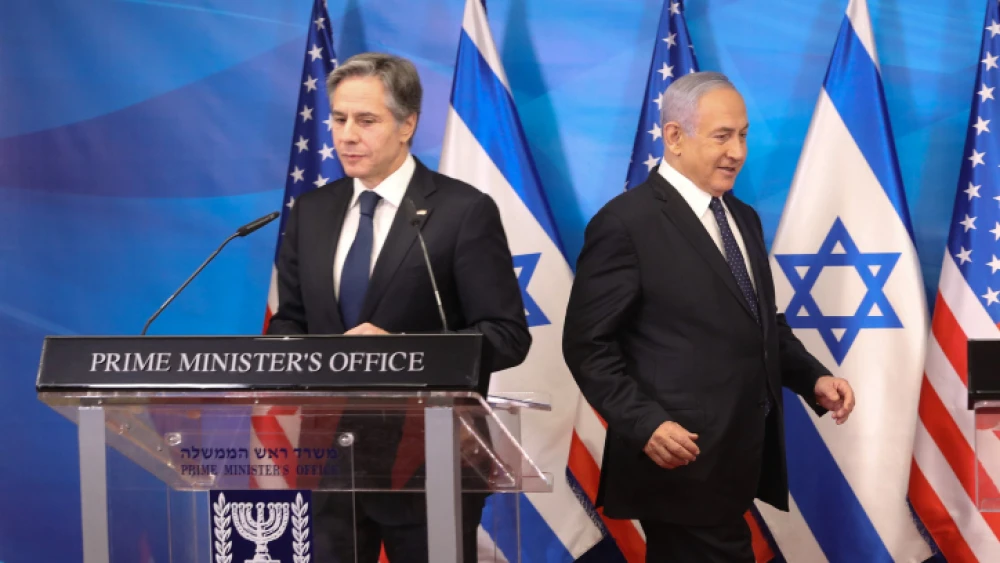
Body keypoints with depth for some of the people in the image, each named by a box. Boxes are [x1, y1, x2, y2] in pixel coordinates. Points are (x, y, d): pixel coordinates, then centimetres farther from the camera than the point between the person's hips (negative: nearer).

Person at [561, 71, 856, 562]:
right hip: (682, 461, -8)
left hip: (740, 457, 8)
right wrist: (645, 423, -23)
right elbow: (588, 345, -13)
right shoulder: (626, 223, -11)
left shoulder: (743, 218, 15)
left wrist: (813, 379, 6)